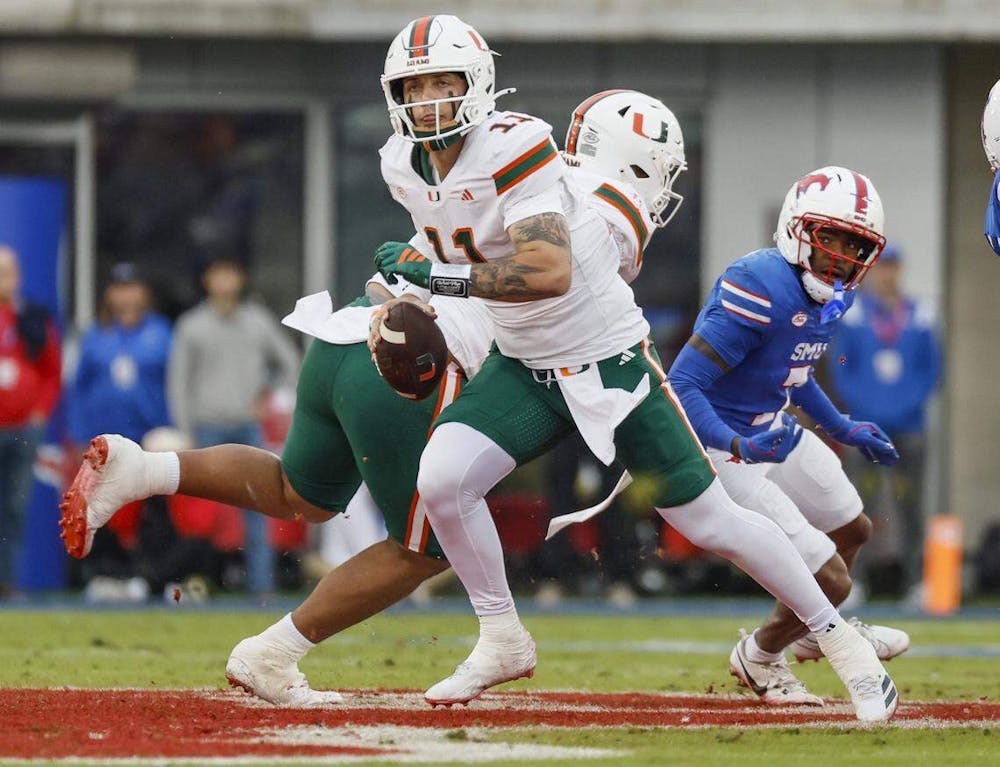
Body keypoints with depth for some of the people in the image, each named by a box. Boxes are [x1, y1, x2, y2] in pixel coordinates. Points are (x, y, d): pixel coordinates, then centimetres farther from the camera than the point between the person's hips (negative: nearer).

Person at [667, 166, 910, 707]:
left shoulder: (831, 295, -1)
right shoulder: (761, 289, -30)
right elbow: (681, 386, -32)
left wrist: (844, 430, 25)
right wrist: (740, 448, -44)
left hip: (773, 433, 10)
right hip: (724, 452, -10)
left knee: (851, 530, 29)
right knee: (829, 580, -7)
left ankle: (817, 633, 57)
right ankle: (760, 657, 23)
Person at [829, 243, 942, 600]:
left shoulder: (919, 317, 9)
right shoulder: (851, 316, 5)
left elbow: (931, 368, 10)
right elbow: (840, 370, 4)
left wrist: (912, 403, -6)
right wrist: (865, 408, -8)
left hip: (908, 425, 2)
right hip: (866, 424, -2)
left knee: (910, 504, 0)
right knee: (861, 504, -7)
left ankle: (915, 582, 2)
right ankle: (851, 581, -6)